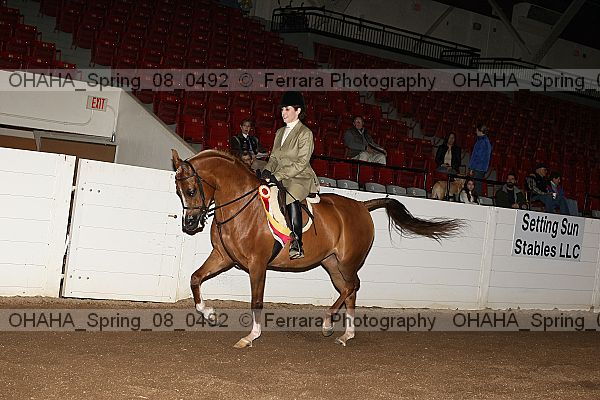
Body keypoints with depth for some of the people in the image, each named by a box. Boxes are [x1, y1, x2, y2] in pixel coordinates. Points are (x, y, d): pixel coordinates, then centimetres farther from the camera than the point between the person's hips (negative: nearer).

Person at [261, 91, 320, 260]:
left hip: (300, 178, -8)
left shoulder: (305, 133, -5)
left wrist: (277, 175, -19)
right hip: (279, 178, 8)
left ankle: (297, 244, -40)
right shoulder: (280, 132, 19)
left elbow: (301, 163, -13)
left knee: (291, 197, -38)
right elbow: (274, 157, 19)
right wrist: (268, 171, -4)